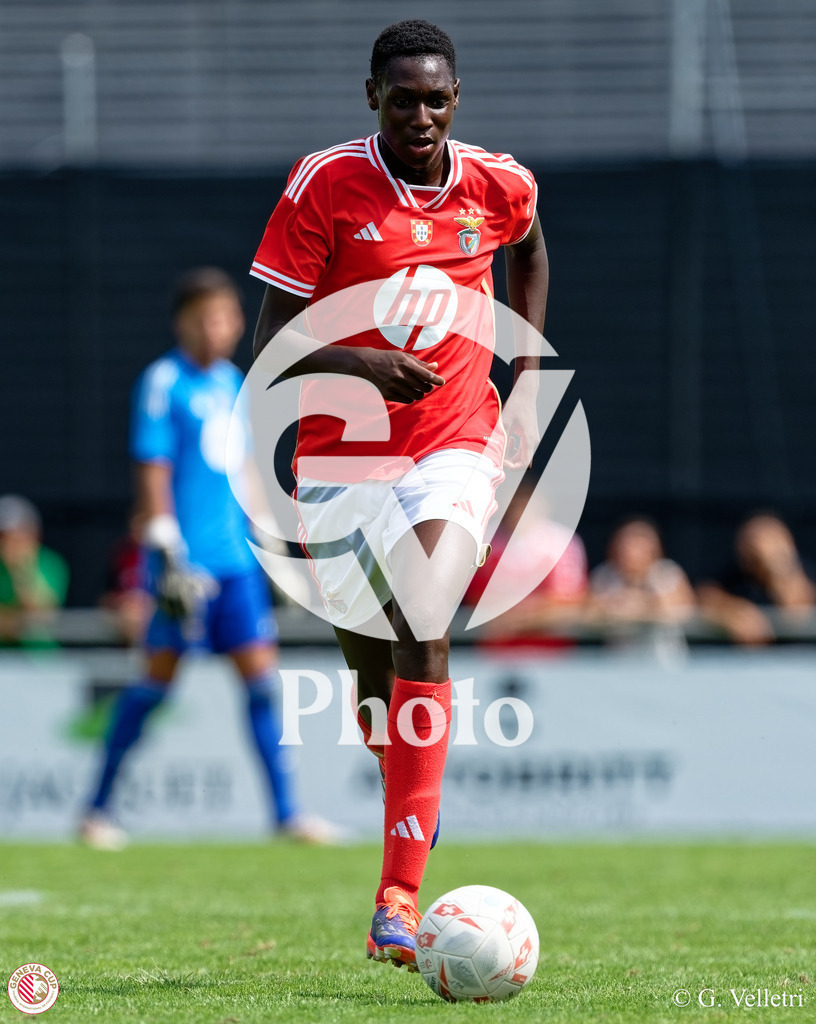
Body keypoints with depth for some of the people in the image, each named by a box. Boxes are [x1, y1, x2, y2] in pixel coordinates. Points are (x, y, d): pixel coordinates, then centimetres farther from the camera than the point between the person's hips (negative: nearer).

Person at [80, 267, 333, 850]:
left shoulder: (230, 381, 14)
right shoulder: (164, 382, -6)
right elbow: (153, 472, -10)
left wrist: (258, 540, 23)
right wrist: (166, 552, -16)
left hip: (234, 555, 6)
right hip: (186, 556, -6)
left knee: (261, 671, 0)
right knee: (160, 675, -3)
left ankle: (287, 812, 0)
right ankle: (99, 808, 8)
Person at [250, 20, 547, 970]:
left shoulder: (499, 186, -1)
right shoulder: (323, 185, -9)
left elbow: (528, 249, 24)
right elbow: (270, 340, -9)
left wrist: (525, 380, 17)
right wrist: (361, 363, -27)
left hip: (455, 445, 0)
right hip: (341, 454, 0)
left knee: (423, 641, -19)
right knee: (369, 653, 8)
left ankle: (398, 900, -25)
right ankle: (407, 779, 45)